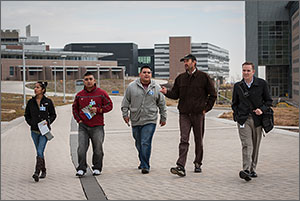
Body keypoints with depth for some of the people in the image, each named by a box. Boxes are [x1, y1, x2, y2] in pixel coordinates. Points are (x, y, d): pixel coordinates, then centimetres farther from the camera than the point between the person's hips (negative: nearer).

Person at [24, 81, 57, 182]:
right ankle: (43, 171, 26)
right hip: (34, 130, 4)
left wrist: (48, 122, -10)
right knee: (39, 152, 12)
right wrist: (31, 123, -3)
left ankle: (37, 172, -20)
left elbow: (53, 115, 6)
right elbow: (27, 115, 13)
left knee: (40, 151, -15)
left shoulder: (48, 102, -3)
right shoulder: (31, 102, 4)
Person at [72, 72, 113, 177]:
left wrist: (98, 110, -10)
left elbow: (109, 105, 5)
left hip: (97, 127, -1)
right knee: (81, 148, -7)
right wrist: (78, 120, 7)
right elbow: (74, 108, 20)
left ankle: (97, 168, 17)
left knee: (98, 148, 2)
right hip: (83, 126, 1)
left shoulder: (101, 93, 2)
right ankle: (81, 168, 1)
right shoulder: (79, 95, 9)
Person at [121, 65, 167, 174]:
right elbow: (126, 102, 10)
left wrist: (163, 117, 14)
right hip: (135, 120, 2)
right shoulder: (132, 86, 2)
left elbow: (162, 104, 12)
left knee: (146, 143, -11)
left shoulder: (156, 88, 4)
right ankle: (143, 162, 32)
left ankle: (145, 166, -5)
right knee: (139, 144, 13)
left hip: (150, 121, -2)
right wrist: (125, 114, 5)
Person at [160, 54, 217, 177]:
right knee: (184, 140, -9)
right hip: (184, 113, 2)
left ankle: (198, 164, 25)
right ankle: (181, 167, -16)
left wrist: (206, 108, -1)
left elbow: (213, 95, 4)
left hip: (198, 113, -1)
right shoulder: (180, 78, 9)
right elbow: (175, 94, 9)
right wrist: (167, 92, -11)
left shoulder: (203, 77, -1)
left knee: (198, 140, 10)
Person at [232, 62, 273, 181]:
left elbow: (268, 101, 8)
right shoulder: (238, 86, 6)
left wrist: (262, 109, -11)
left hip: (257, 119, 1)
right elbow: (234, 104, 17)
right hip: (243, 120, -1)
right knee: (247, 145, -15)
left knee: (255, 146, 9)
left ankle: (252, 169, 23)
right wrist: (238, 116, 3)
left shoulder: (262, 84, 2)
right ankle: (246, 170, -25)